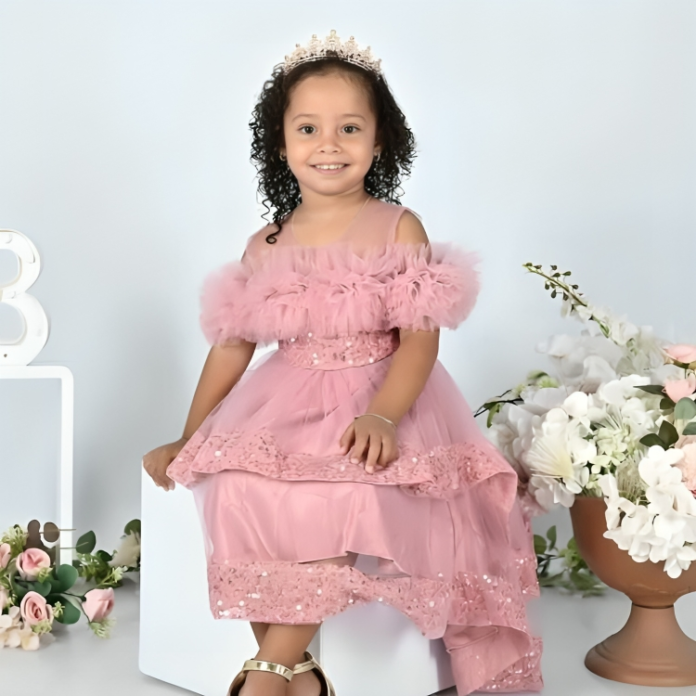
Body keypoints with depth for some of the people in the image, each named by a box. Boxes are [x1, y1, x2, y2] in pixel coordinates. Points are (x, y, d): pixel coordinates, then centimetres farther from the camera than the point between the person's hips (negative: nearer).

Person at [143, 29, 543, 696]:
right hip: (283, 408, 3)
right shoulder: (265, 247, 11)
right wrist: (189, 439, 10)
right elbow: (232, 346, 14)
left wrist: (382, 415, -24)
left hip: (381, 400, -3)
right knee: (240, 489, -27)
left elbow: (421, 338, -8)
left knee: (347, 497, -33)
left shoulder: (398, 229, 0)